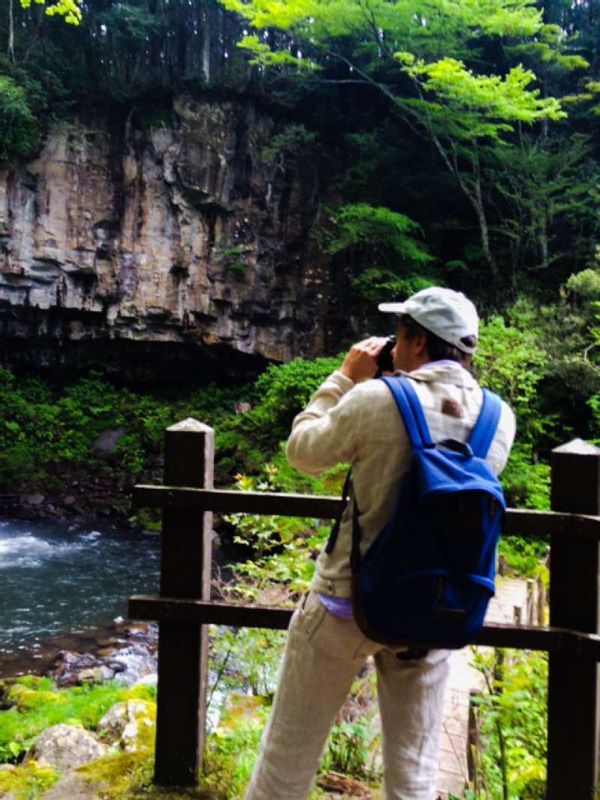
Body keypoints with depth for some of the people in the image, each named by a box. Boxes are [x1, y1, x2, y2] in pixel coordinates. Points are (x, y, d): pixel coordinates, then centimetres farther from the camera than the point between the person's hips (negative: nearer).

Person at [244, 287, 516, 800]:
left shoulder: (376, 399, -18)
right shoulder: (499, 418, -5)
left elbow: (302, 452, -3)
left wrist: (345, 378, 5)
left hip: (347, 602, -4)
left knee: (288, 758, 14)